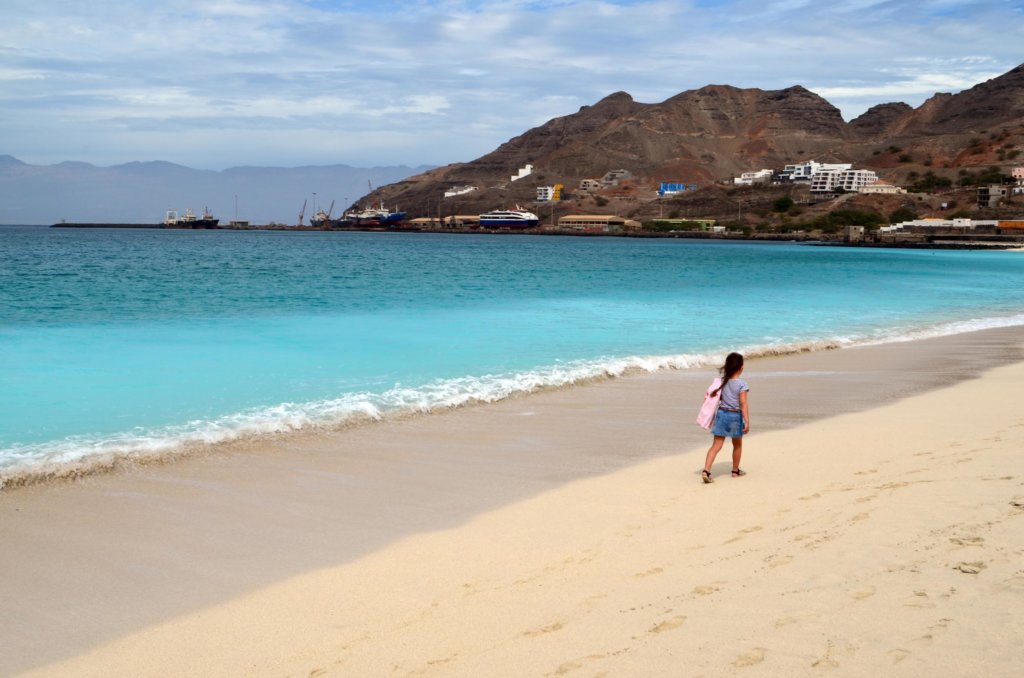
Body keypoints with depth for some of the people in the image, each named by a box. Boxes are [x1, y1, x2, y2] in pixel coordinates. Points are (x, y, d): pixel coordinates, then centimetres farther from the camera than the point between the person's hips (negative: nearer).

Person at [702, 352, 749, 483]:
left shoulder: (722, 382, 2)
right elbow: (743, 404, -15)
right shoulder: (742, 384, -11)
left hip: (721, 414, 3)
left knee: (716, 445, 0)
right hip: (735, 416, -3)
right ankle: (735, 470, 33)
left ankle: (706, 470, -16)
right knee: (737, 445, 20)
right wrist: (747, 422, -15)